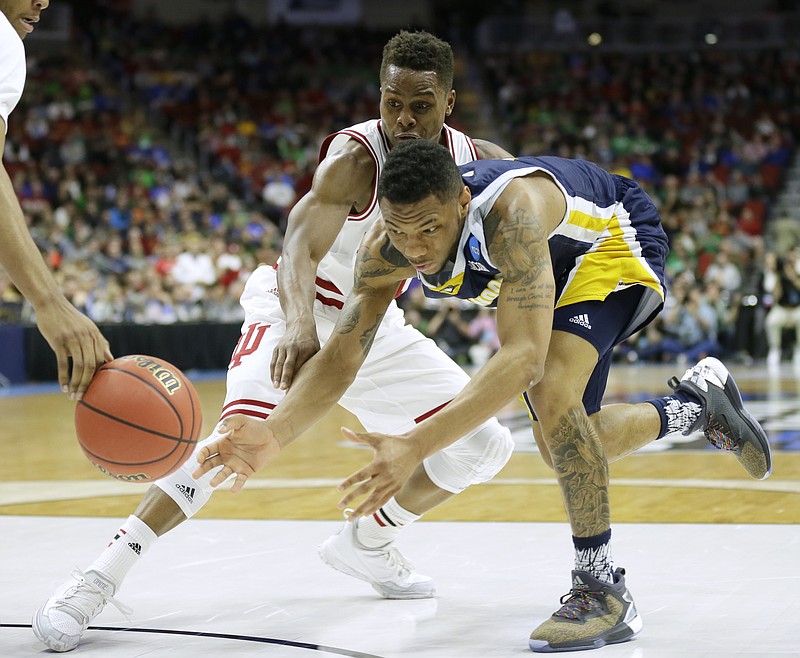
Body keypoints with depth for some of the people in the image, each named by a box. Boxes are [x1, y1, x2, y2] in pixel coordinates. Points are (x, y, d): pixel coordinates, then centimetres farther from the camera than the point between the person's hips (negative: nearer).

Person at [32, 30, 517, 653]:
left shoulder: (473, 160, -11)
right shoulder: (356, 157, -28)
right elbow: (300, 249, -42)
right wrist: (300, 326, -62)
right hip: (300, 313, -6)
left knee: (485, 446, 2)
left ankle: (370, 543, 22)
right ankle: (101, 577, -29)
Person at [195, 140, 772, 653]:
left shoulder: (510, 212, -46)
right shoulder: (388, 248, -27)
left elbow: (524, 357, -54)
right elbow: (342, 355, -24)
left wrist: (417, 445, -64)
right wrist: (274, 434, -44)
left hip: (615, 241, -7)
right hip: (549, 272, 8)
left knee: (552, 391, -32)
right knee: (568, 448, 13)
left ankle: (602, 591, -19)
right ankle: (700, 401, 41)